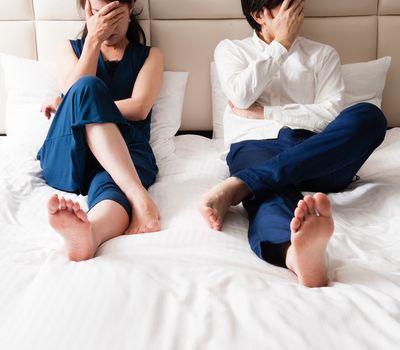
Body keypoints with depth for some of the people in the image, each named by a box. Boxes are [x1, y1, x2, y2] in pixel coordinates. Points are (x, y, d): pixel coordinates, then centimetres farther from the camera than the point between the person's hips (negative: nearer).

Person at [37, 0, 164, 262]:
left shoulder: (150, 56, 20)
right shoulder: (71, 49, 23)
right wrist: (93, 40, -2)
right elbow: (76, 92, 1)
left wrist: (67, 107, 1)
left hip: (126, 154, 0)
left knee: (112, 188, -38)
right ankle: (139, 198, -50)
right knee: (88, 87, -31)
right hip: (68, 155, 1)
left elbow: (139, 109, 1)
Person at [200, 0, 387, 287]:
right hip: (256, 147, -2)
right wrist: (281, 43, 2)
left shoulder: (323, 55, 20)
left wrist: (265, 113, -3)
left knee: (369, 116, -29)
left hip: (318, 154, 2)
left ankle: (240, 185, -43)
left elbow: (330, 114, 2)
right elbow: (241, 96, -3)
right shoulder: (231, 49, 20)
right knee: (271, 189, -38)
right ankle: (294, 251, -77)